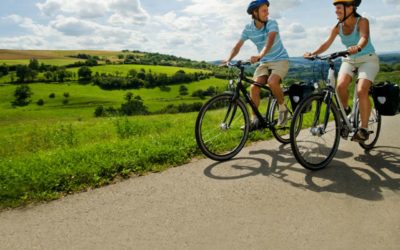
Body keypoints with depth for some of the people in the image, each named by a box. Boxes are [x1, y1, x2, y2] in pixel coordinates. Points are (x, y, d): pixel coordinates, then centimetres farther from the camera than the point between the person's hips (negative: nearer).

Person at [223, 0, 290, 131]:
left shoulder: (272, 23, -16)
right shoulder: (248, 28, -5)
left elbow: (270, 41, -35)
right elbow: (238, 46, -7)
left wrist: (260, 55, -53)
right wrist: (228, 59, -25)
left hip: (280, 59, -4)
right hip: (265, 62, 4)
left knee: (272, 82, -32)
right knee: (254, 87, -16)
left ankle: (283, 108, -6)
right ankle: (255, 120, -3)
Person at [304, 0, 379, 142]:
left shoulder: (362, 21, -16)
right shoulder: (338, 27, -4)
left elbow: (364, 37, -35)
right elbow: (327, 43, -13)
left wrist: (358, 47, -58)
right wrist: (313, 53, -31)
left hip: (368, 59, -4)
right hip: (350, 60, 4)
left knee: (361, 91, -24)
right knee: (340, 85, -26)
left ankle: (364, 128, -13)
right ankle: (345, 109, 5)